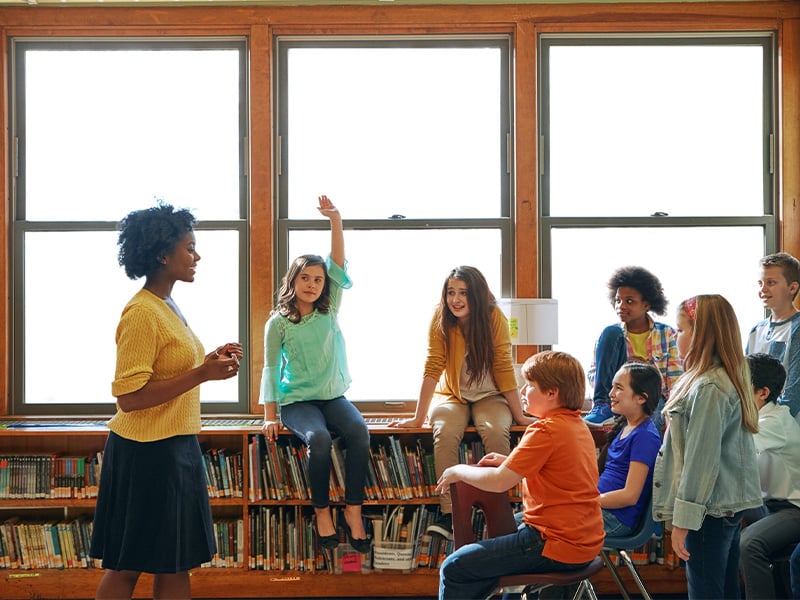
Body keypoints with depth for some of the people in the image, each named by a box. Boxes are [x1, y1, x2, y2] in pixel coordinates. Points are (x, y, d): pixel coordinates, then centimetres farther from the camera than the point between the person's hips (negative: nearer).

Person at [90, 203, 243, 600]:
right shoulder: (141, 313, -18)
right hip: (148, 452, -9)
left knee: (174, 564, 13)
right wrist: (202, 374, -24)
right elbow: (129, 397, -23)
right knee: (126, 566, 1)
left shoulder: (167, 306, 12)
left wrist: (210, 360, 6)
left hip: (175, 447, 10)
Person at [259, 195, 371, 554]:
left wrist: (335, 220, -15)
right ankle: (322, 511, -17)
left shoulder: (329, 311, 7)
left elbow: (338, 266, -4)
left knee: (359, 431, -29)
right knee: (318, 438, -33)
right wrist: (270, 416, -8)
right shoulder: (278, 323, 0)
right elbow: (270, 369, 1)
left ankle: (353, 509, -22)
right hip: (296, 400, -2)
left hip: (333, 396, 3)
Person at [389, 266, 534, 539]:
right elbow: (433, 368, -13)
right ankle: (448, 513, -32)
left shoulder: (494, 317, -15)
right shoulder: (440, 319, -12)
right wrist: (418, 418, -16)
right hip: (452, 395, 1)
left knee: (496, 432, -32)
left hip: (489, 396, -1)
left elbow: (504, 368, -13)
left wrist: (519, 415, -14)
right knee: (445, 433, -31)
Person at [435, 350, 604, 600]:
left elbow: (498, 482, -20)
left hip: (558, 547, -10)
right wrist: (508, 462, 13)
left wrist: (458, 471, -3)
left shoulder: (545, 431, -19)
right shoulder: (579, 425, 10)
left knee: (454, 569, -5)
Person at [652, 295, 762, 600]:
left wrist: (683, 520, -17)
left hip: (709, 509, -10)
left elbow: (701, 459, -21)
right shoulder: (729, 380, 11)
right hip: (730, 504, 10)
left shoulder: (708, 389, -20)